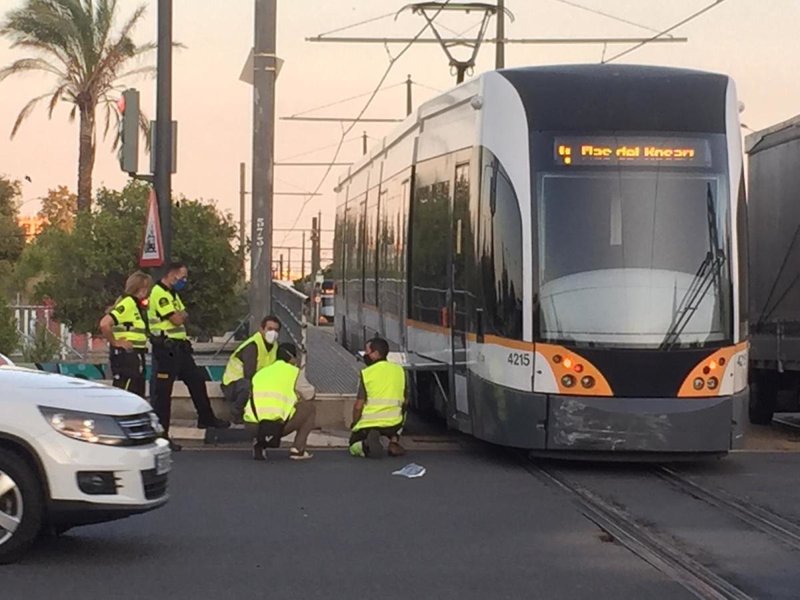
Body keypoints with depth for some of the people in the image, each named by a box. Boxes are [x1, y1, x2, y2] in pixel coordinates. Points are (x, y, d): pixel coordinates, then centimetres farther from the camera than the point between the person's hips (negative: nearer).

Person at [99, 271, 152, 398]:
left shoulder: (137, 304, 15)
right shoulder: (127, 303, -15)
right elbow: (104, 324, -26)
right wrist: (114, 342, -16)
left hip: (136, 355, 10)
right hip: (125, 355, -10)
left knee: (138, 396, 14)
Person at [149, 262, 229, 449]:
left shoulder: (172, 294, 19)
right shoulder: (159, 293, -15)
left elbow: (184, 317, 15)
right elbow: (176, 319, -20)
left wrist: (180, 315, -6)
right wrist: (180, 314, 2)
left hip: (179, 347, 10)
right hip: (166, 348, -10)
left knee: (197, 380, 16)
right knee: (163, 391, -5)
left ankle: (206, 418, 32)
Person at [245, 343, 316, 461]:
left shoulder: (261, 372, 27)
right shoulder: (294, 372, 13)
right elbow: (310, 395, 24)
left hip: (253, 426, 4)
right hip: (277, 423, -4)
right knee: (310, 408, 21)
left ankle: (260, 443, 11)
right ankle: (297, 448, 10)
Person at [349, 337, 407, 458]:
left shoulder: (367, 373, -8)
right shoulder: (399, 370, 4)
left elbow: (358, 406, -9)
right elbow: (405, 401, 11)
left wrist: (354, 424, 8)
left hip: (368, 424, -3)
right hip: (393, 423, 3)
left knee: (354, 446, 24)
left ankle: (366, 445, -12)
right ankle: (394, 441, 12)